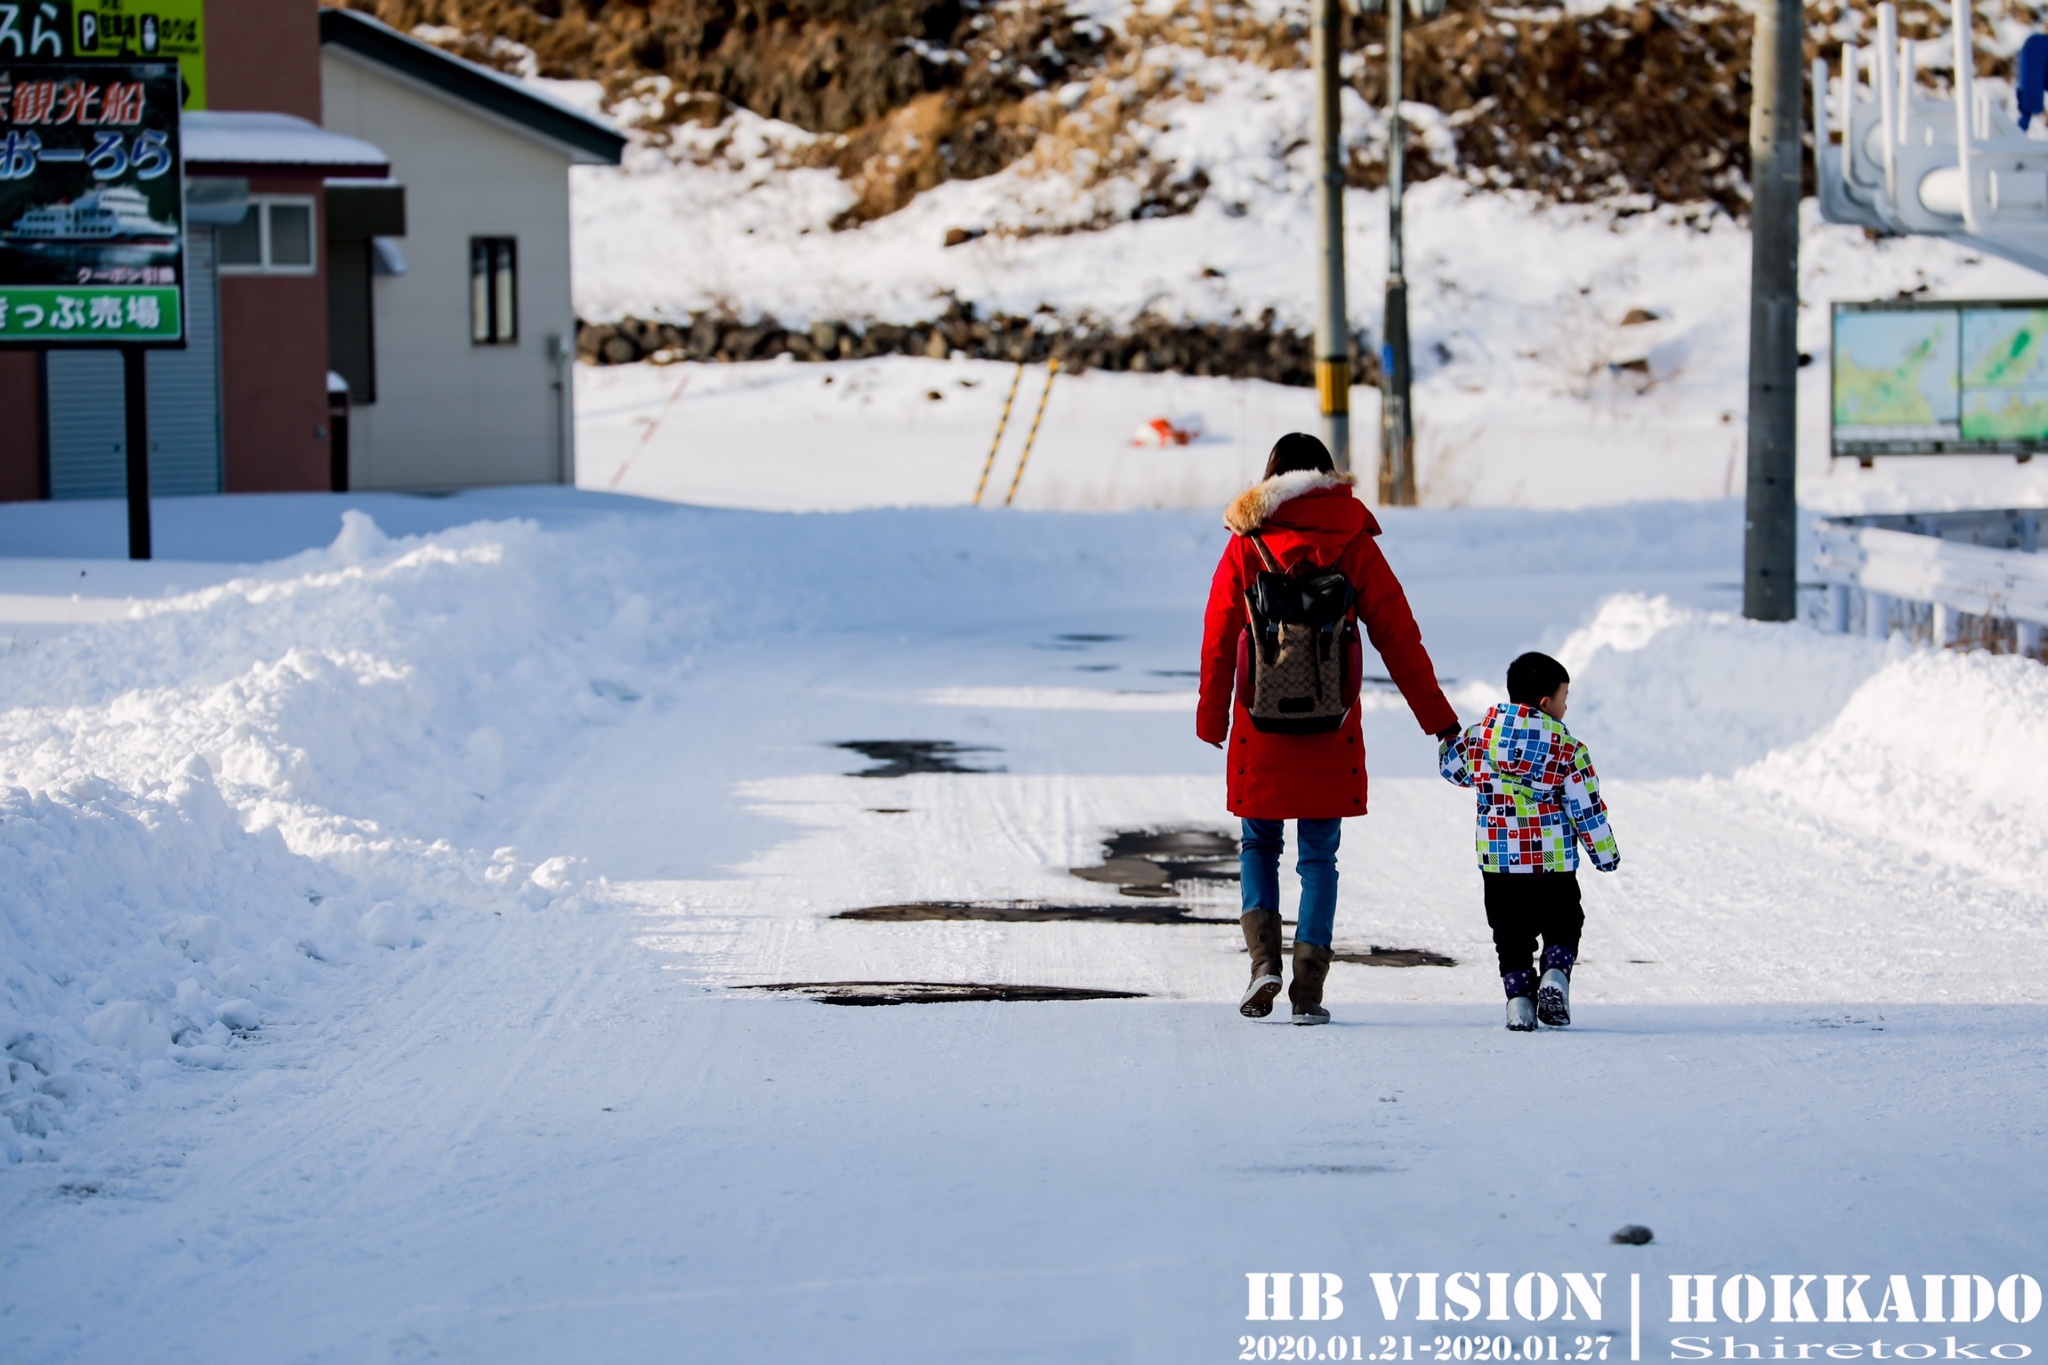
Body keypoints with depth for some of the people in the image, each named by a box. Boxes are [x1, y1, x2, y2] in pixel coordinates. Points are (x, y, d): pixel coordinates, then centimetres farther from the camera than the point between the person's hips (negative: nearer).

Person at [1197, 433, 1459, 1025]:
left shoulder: (1245, 547, -2)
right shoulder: (1355, 546, 0)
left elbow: (1218, 641, 1)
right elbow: (1397, 635, 0)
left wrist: (1212, 719, 12)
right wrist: (1438, 717, 5)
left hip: (1261, 728, 0)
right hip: (1332, 732, 0)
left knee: (1259, 844, 16)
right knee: (1319, 855, 7)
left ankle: (1263, 956, -4)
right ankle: (1309, 986, -2)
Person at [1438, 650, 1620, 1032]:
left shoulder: (1481, 736, 0)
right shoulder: (1568, 750, -7)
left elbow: (1452, 766, 18)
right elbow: (1587, 808, -3)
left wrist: (1448, 741, 38)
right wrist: (1605, 853, 8)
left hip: (1497, 858, 2)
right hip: (1554, 859, -2)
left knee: (1510, 930, 12)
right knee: (1562, 923, 15)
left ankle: (1519, 993, -1)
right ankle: (1555, 973, -8)